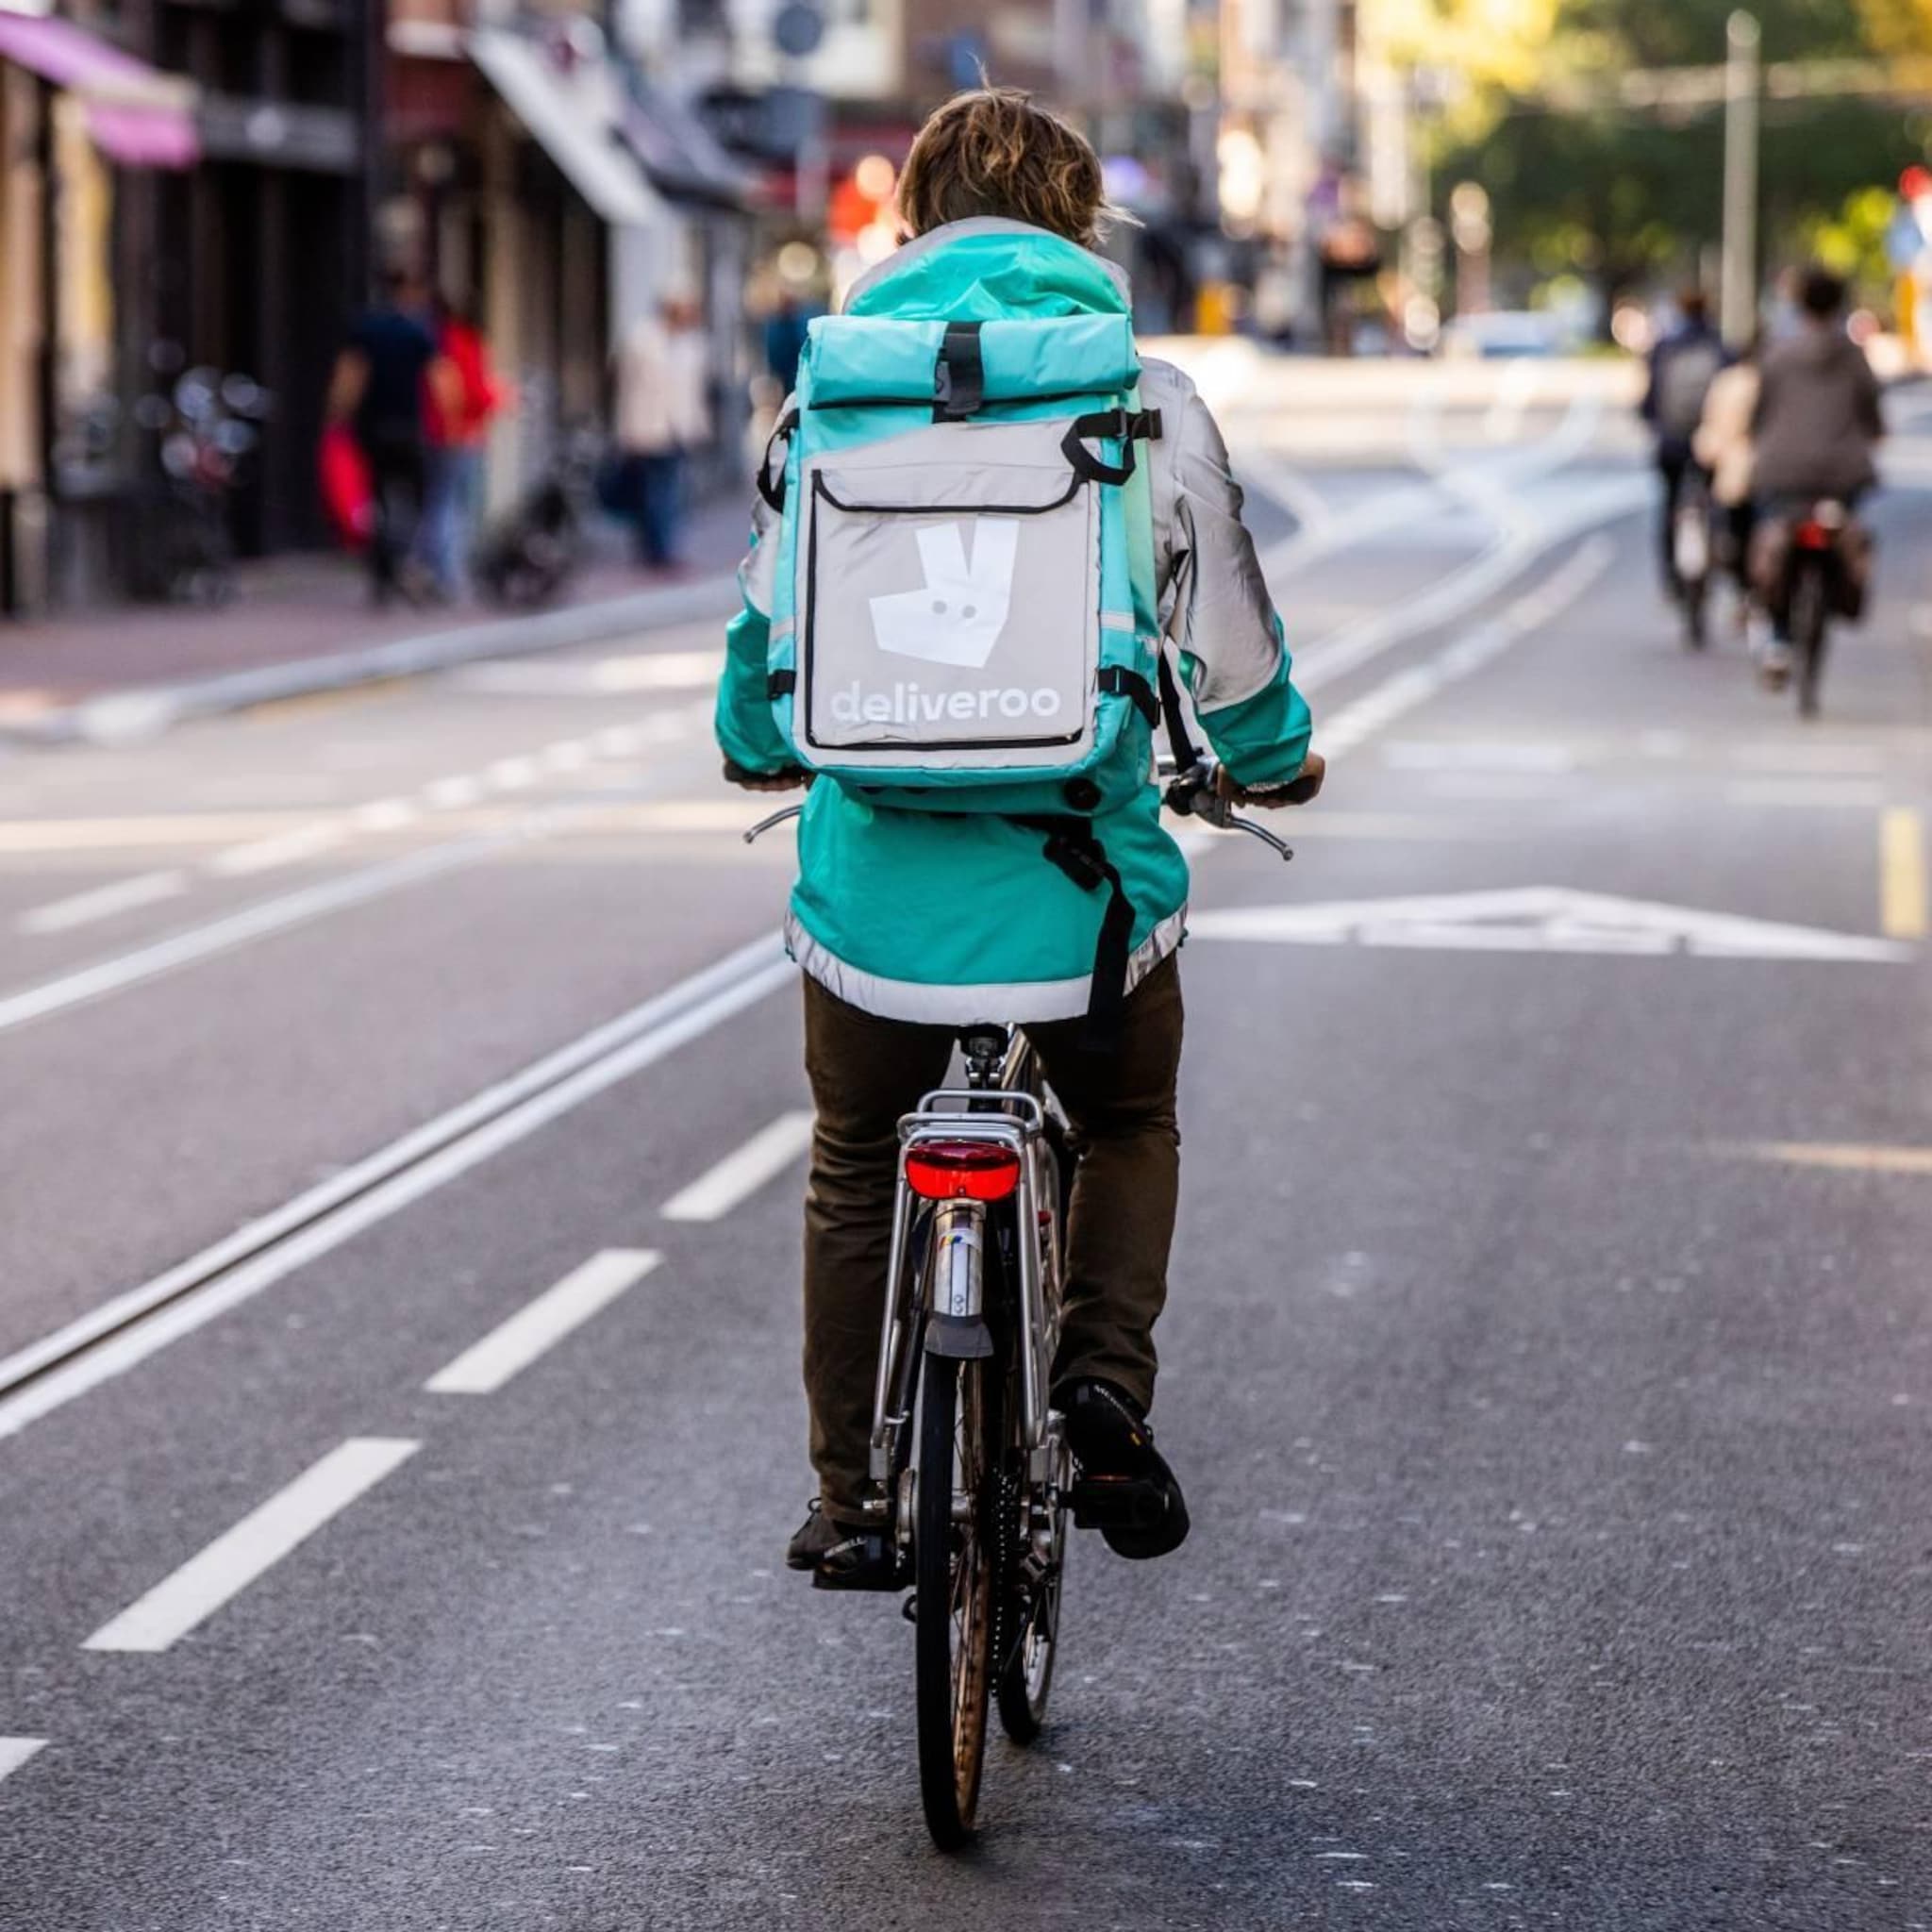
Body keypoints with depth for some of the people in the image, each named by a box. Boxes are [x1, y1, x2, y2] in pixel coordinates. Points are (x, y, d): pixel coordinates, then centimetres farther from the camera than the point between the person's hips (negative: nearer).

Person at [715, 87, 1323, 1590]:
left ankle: (851, 1505, 22)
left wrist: (755, 749, 33)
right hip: (1082, 866, -1)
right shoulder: (1148, 401, -1)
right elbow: (1224, 627, 6)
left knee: (854, 1171, 21)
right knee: (1129, 1130, 26)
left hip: (878, 866, 1)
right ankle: (1106, 1370, 2)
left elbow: (771, 610, 12)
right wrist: (1275, 762, 27)